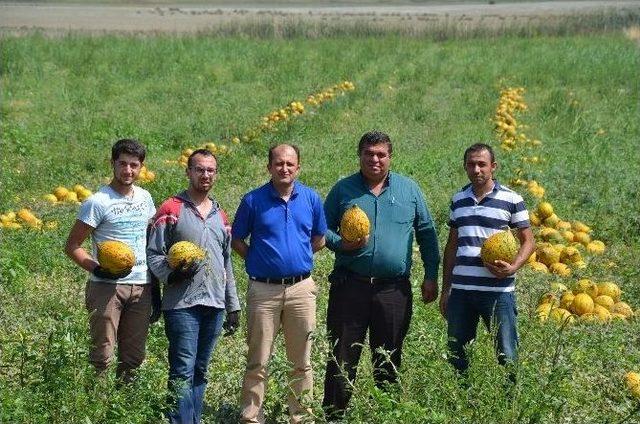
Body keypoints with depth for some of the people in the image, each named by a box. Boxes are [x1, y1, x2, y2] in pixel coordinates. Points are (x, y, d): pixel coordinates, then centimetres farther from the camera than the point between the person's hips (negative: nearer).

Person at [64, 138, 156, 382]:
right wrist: (97, 269, -22)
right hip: (108, 286, -6)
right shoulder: (98, 202, -7)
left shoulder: (145, 198, 12)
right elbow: (72, 246, -7)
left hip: (141, 286, 6)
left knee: (134, 356, 9)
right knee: (102, 355, -7)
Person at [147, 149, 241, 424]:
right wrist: (171, 275, -23)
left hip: (215, 305, 6)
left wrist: (233, 305, 20)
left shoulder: (220, 215, 18)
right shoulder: (171, 210, 0)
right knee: (183, 372, -9)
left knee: (200, 372, 10)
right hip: (182, 305, -6)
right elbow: (154, 254, -4)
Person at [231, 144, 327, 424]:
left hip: (301, 288, 2)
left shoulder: (311, 199, 5)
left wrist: (299, 257, 8)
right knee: (258, 362, 3)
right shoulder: (253, 200, -2)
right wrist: (258, 262, 0)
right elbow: (237, 240, 7)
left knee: (301, 361, 9)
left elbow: (318, 240, 16)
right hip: (263, 289, -2)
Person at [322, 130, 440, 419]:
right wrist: (341, 244, -11)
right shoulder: (343, 189, 5)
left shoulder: (409, 189, 8)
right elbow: (324, 230, 10)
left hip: (394, 289, 1)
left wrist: (431, 276, 7)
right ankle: (333, 415, 8)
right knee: (342, 358, 1)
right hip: (350, 285, -1)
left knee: (389, 360, 10)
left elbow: (426, 233, 12)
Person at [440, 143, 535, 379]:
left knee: (507, 355, 1)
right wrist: (445, 290, 15)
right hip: (461, 290, 4)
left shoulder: (511, 200, -1)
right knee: (456, 356, 10)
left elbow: (528, 241, 2)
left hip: (498, 290, -4)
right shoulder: (458, 200, 11)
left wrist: (512, 268, -17)